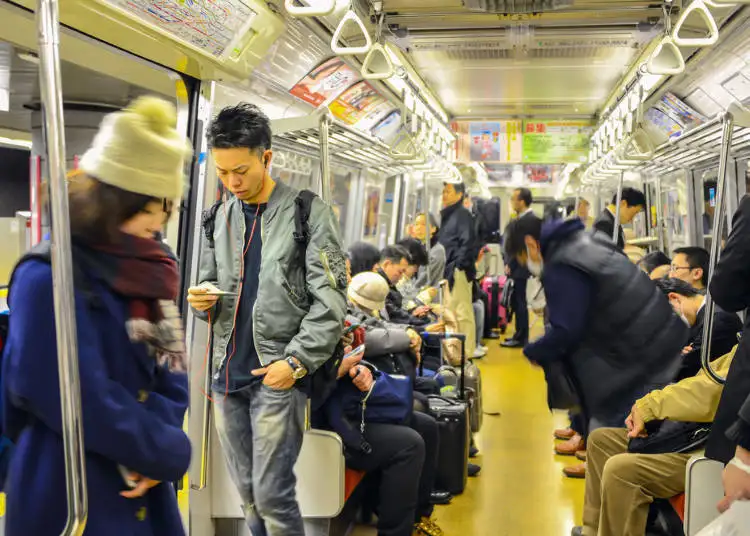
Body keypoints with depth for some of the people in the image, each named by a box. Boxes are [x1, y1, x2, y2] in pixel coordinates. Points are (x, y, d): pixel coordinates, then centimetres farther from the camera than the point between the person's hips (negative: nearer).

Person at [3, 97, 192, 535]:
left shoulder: (152, 270, 6)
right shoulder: (49, 277, -17)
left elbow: (173, 370, 4)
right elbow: (83, 399, -22)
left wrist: (151, 445, -13)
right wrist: (167, 451, -12)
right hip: (71, 492, -7)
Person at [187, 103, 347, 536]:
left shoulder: (308, 213, -7)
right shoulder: (219, 217, 10)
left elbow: (330, 301, -10)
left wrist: (296, 361, -17)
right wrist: (201, 300, -4)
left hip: (278, 374, -6)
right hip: (227, 373, 6)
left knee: (272, 495, -4)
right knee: (248, 493, 14)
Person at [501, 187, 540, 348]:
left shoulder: (531, 219, -16)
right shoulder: (522, 218, 13)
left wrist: (510, 265, -15)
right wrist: (509, 264, 9)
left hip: (519, 268, -9)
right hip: (515, 267, 9)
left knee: (520, 303, -1)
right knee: (516, 302, 14)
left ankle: (521, 338, 7)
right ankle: (519, 334, 23)